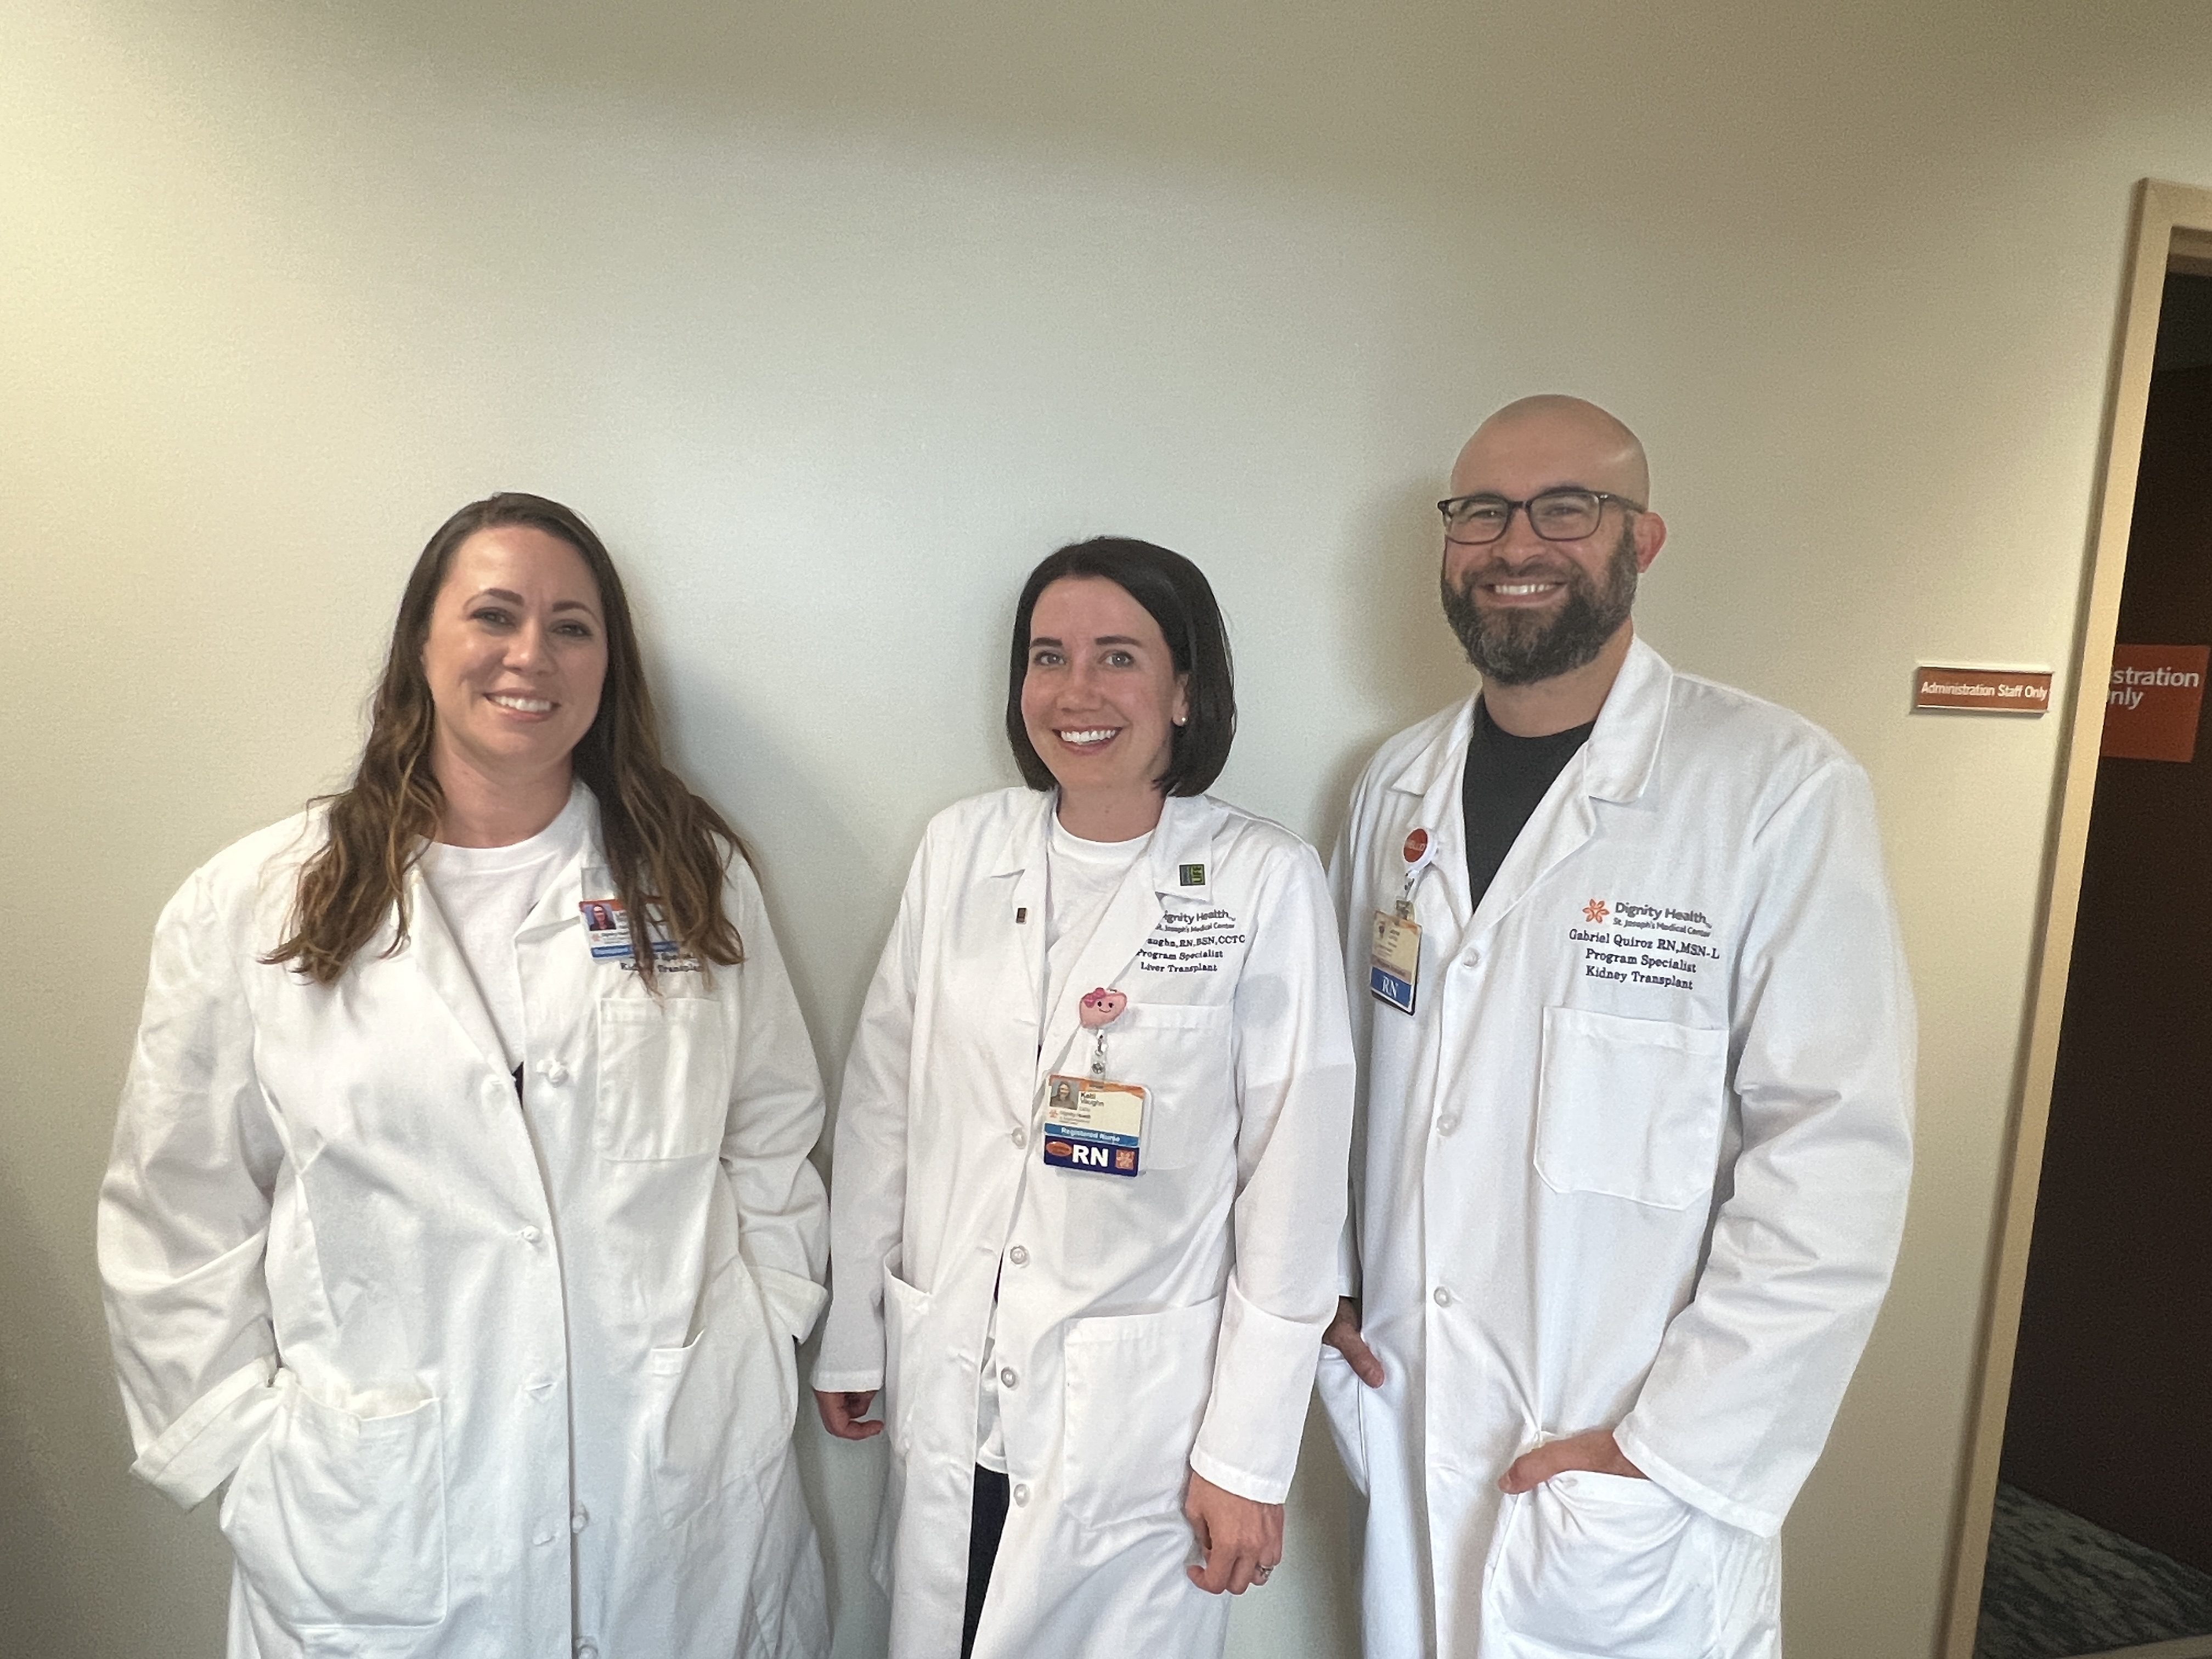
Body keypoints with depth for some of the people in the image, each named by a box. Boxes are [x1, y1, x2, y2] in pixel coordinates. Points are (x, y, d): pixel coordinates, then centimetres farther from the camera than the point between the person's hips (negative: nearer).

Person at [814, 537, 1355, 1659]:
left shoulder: (1265, 880, -13)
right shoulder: (958, 849, -2)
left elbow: (1293, 1180, -10)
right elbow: (881, 1114, 5)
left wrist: (1251, 1452, -7)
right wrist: (848, 1337, 9)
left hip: (1145, 1403, -3)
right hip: (947, 1389, 3)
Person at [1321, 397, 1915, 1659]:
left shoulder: (1785, 788, -14)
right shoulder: (1401, 784, 3)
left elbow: (1837, 1160, -16)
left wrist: (1676, 1448, -16)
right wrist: (1318, 1279, 3)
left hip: (1640, 1473, -4)